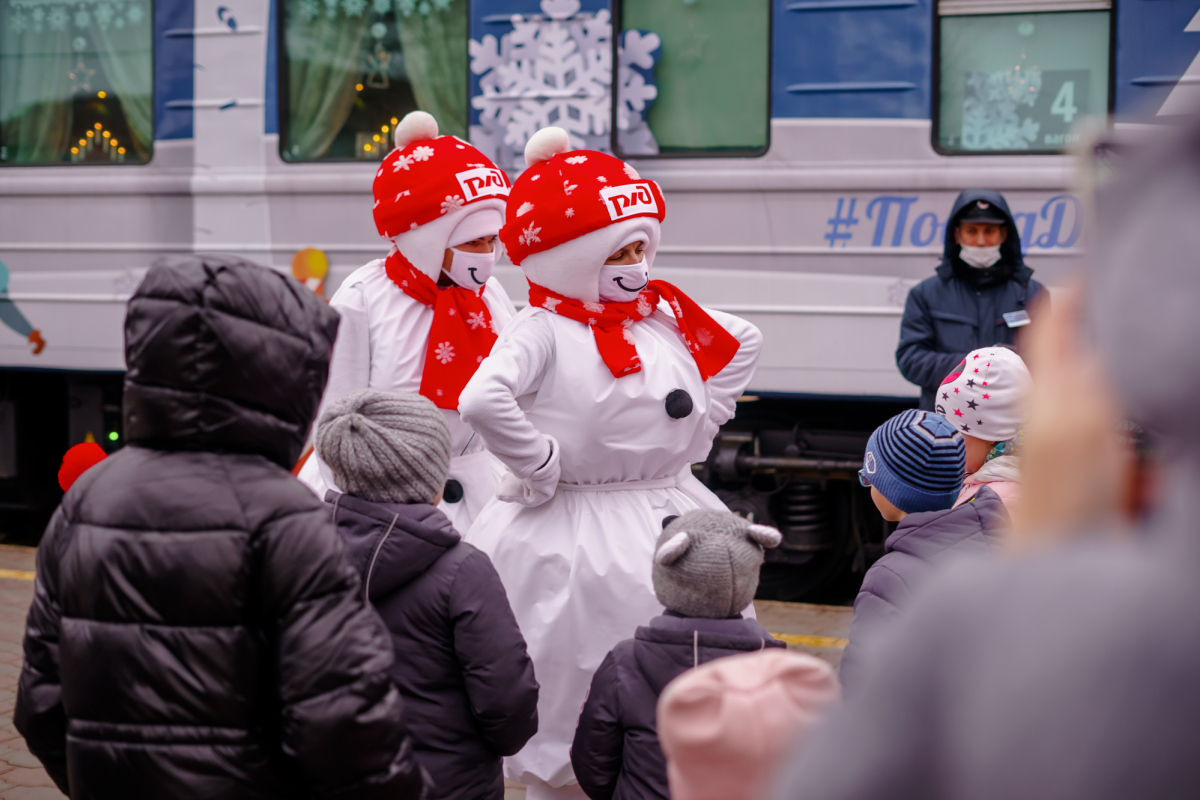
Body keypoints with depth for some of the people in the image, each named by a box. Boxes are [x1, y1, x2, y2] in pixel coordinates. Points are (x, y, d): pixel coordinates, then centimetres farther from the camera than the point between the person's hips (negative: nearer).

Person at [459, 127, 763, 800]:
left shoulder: (668, 315, 5)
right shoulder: (544, 331, -13)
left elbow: (744, 341, 22)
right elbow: (482, 401, -31)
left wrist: (699, 423, 13)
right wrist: (540, 465, -20)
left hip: (673, 521, 6)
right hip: (574, 537, -6)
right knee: (575, 708, 4)